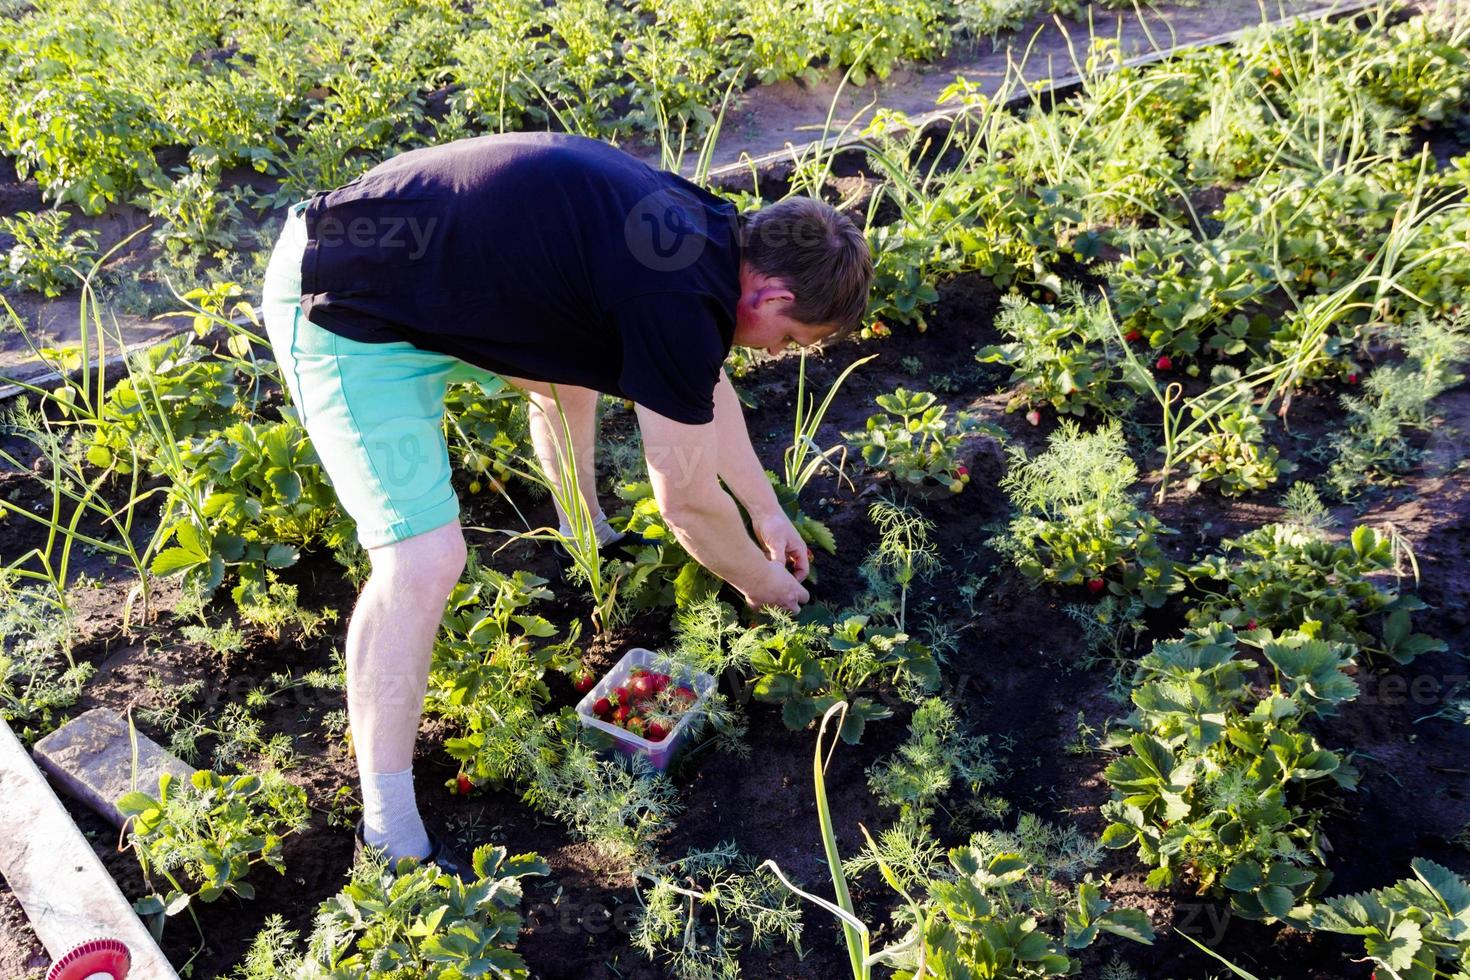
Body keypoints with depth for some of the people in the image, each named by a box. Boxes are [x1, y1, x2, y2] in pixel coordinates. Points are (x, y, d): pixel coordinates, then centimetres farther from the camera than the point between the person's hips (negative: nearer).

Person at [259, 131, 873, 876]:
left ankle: (585, 537, 51)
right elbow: (688, 502, -12)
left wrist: (766, 511, 26)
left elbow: (707, 384, 21)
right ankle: (388, 829, -3)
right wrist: (761, 581, 7)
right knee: (425, 559, -17)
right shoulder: (683, 301, -24)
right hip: (343, 316, -10)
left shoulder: (702, 228, 4)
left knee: (572, 364, 25)